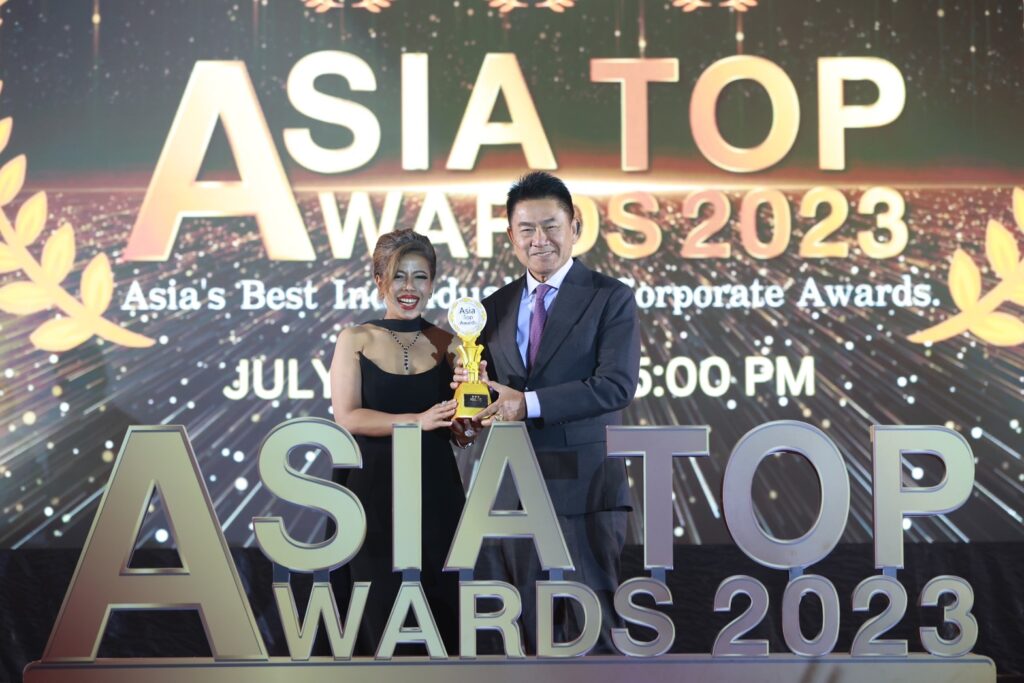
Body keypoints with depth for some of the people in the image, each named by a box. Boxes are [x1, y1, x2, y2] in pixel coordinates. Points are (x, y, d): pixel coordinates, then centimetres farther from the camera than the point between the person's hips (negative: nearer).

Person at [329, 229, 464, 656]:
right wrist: (417, 420, -20)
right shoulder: (355, 340, 1)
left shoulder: (446, 344, 6)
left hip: (435, 491, 2)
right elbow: (347, 417, -9)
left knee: (438, 605, 5)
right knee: (382, 610, 3)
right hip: (374, 490, -2)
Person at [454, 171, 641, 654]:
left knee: (591, 622, 2)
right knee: (522, 633, 10)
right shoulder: (496, 306, 14)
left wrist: (529, 404, -21)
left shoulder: (610, 298, -1)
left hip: (582, 488, -4)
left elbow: (617, 384, -14)